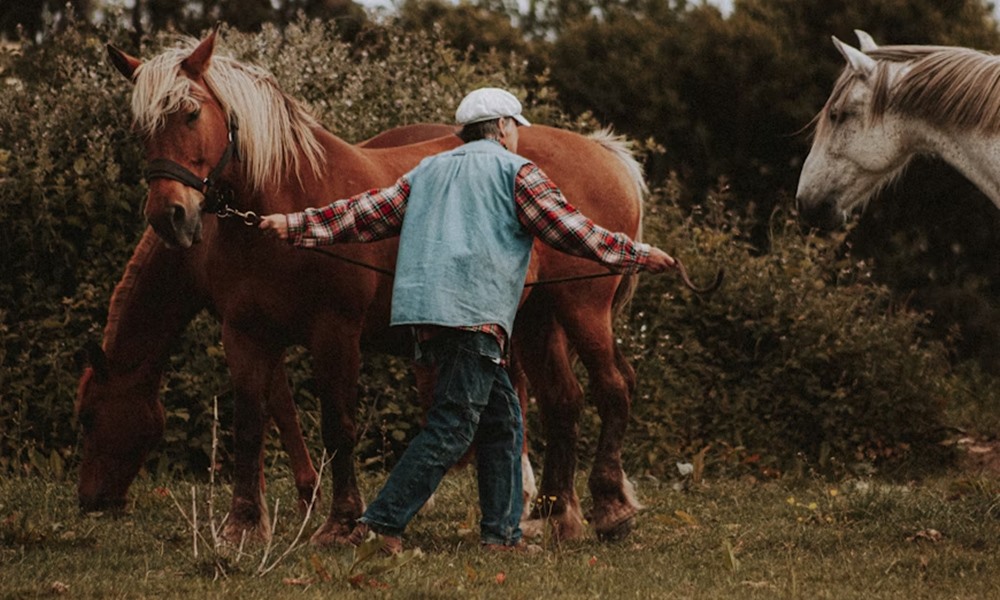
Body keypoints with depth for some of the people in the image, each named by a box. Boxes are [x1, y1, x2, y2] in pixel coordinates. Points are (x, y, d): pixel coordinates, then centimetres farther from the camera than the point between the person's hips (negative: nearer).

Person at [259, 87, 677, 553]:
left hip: (425, 312, 8)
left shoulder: (428, 170, 24)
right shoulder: (517, 171, 6)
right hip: (474, 315, -8)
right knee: (451, 428, -8)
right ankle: (380, 525, -14)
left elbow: (367, 214, 19)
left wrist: (296, 226, 23)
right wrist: (640, 255, 10)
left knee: (503, 418, 14)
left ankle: (501, 533, 12)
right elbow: (574, 232, 2)